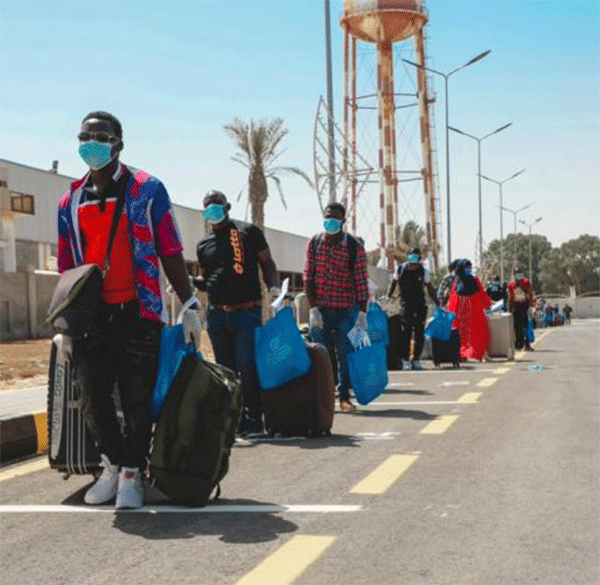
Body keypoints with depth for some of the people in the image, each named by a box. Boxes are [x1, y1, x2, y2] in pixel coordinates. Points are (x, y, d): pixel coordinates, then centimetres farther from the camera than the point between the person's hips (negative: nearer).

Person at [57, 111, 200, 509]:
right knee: (93, 397, 6)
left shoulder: (146, 190, 0)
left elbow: (171, 255, 0)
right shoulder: (71, 201, 11)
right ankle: (114, 464, 28)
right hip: (90, 314, 4)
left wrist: (189, 307, -3)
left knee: (137, 399, 0)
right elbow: (67, 268, 15)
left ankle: (132, 474, 16)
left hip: (138, 312, -4)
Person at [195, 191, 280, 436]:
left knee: (246, 365, -12)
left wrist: (274, 288, -11)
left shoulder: (249, 232, 5)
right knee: (225, 368, 7)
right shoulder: (204, 244, 17)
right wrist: (191, 282, 2)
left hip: (247, 312, -4)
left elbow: (267, 263, 5)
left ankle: (253, 419, -4)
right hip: (217, 314, 5)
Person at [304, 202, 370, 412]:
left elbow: (362, 282, -6)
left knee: (345, 355, 2)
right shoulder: (314, 243, 1)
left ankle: (344, 397, 12)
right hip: (320, 309, 1)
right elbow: (308, 277, 1)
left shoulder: (355, 247, -5)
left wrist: (362, 314, -12)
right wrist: (312, 308, -7)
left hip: (346, 310, -1)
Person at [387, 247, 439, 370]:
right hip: (406, 305, -2)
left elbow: (430, 289, 11)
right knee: (406, 333, -10)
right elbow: (393, 284, 14)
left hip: (420, 306, 2)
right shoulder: (400, 269, 3)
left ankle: (416, 359, 12)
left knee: (420, 334, 0)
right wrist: (387, 298, 5)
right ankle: (405, 360, -6)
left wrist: (437, 302, 7)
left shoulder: (423, 271, 5)